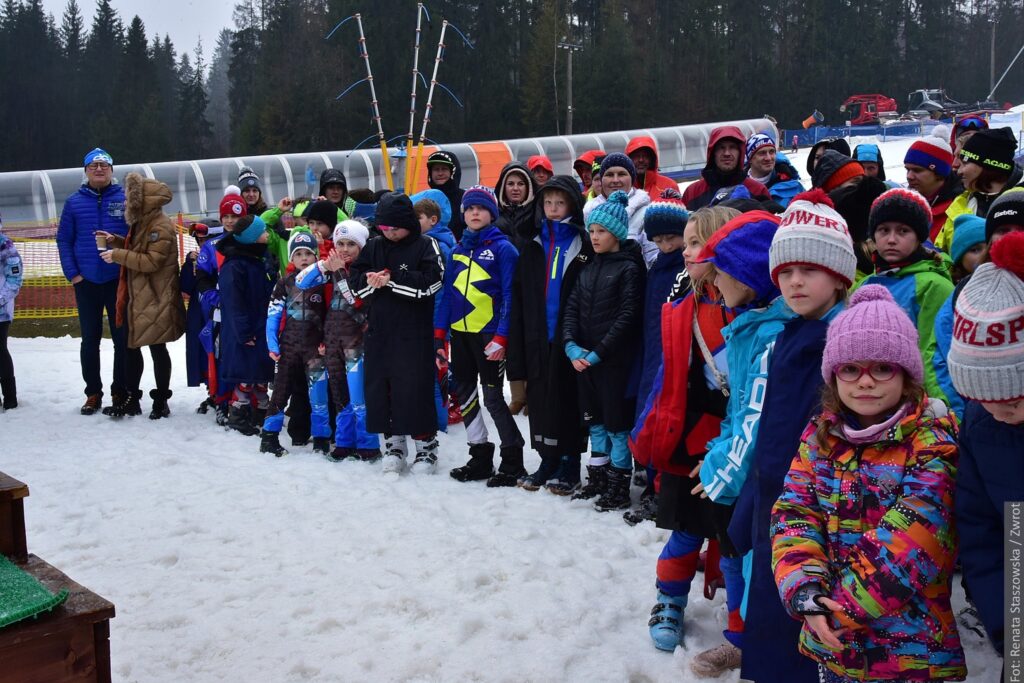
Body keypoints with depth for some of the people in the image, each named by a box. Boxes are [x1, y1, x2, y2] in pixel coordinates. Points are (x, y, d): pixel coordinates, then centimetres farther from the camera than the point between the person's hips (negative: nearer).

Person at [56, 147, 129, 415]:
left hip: (119, 280, -1)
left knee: (122, 338, 4)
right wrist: (72, 273, -4)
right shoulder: (74, 202, 5)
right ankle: (93, 393, 17)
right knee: (90, 339, 8)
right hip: (86, 282, 2)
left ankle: (120, 392, 14)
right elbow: (64, 239, 5)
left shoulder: (126, 199, 0)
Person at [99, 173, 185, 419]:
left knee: (157, 349, 3)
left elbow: (152, 261, -24)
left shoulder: (160, 226, -18)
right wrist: (115, 241, 9)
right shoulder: (141, 222, 13)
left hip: (155, 300, -10)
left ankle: (161, 401, 15)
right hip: (136, 297, 10)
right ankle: (130, 398, 24)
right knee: (131, 346, 14)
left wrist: (118, 255, -20)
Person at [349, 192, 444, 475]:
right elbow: (355, 279, 8)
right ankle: (393, 443, 18)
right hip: (379, 330, 5)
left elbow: (430, 282, -16)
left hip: (414, 332, -5)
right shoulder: (373, 247, 12)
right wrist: (370, 280, -14)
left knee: (415, 387, -5)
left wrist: (392, 278, -18)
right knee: (380, 386, 6)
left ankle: (426, 444, 9)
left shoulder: (425, 246, -2)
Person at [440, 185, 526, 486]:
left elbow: (509, 296, -10)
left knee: (493, 398, -5)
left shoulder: (503, 248, -5)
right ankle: (481, 459, 21)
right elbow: (448, 293, 12)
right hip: (460, 332, 7)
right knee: (464, 394, 10)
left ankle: (512, 462, 8)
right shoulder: (458, 249, 12)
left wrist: (501, 337, -17)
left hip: (489, 334, -6)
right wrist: (439, 334, 6)